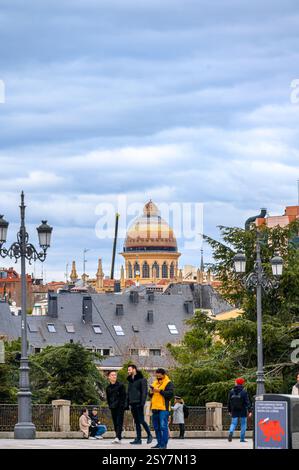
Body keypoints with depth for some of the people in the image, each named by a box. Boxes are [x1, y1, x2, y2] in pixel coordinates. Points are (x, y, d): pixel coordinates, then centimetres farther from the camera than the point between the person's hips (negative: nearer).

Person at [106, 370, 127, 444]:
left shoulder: (121, 385, -1)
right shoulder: (108, 387, 13)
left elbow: (123, 396, -4)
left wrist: (122, 405, -11)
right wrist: (110, 406, 8)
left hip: (120, 407, -5)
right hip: (113, 407, 5)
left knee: (119, 422, -12)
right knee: (115, 423, 6)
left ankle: (118, 437, -23)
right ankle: (118, 439, 10)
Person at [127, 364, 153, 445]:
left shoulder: (141, 379, -5)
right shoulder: (130, 380, 18)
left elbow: (144, 392, -11)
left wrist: (142, 402, -20)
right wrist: (127, 404, 15)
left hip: (139, 403, -8)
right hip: (133, 404, 8)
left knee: (141, 420, -10)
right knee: (136, 422, 7)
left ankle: (149, 435, 2)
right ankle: (138, 439, 8)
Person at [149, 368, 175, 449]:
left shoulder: (168, 383, -2)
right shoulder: (155, 383, 20)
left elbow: (170, 394, -16)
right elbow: (151, 396, 26)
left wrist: (159, 391, -17)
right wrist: (151, 393, 3)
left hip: (163, 409, -8)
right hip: (155, 408, 8)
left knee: (163, 426, -11)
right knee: (156, 427, 10)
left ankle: (164, 444, -11)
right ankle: (159, 443, 17)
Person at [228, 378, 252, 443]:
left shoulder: (232, 391, 4)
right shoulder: (244, 392, -8)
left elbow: (229, 402, 9)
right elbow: (247, 402, -12)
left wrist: (229, 411, 17)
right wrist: (249, 411, -11)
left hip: (234, 411, 3)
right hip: (243, 411, -3)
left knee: (233, 423, 5)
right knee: (243, 424, 8)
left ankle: (231, 432, -25)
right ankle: (242, 438, 7)